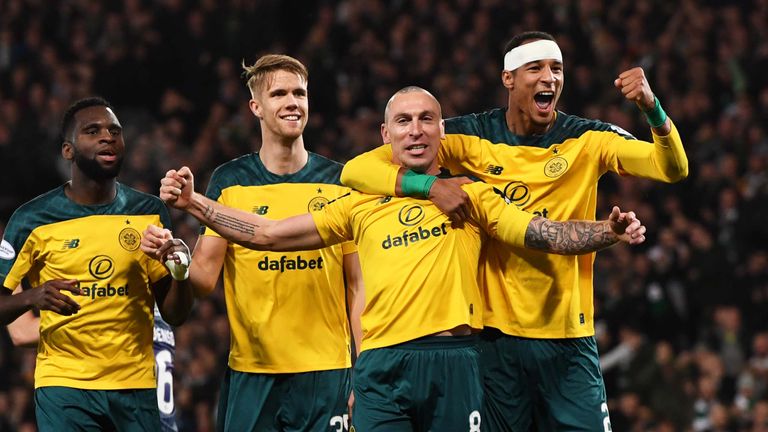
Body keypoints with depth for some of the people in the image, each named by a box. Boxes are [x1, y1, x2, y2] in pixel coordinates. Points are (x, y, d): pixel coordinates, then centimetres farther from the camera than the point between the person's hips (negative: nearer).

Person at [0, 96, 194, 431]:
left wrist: (180, 271, -11)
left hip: (136, 387, 2)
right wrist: (32, 297, -20)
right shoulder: (34, 220, -1)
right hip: (64, 384, -2)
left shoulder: (149, 213, 7)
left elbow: (174, 315, 9)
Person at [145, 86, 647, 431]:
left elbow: (541, 233, 3)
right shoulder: (361, 205, 17)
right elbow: (269, 233, 16)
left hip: (453, 360, -1)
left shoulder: (469, 195, 13)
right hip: (383, 365, 1)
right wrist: (194, 203, 8)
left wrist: (607, 232, -14)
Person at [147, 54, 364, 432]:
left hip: (327, 372, 0)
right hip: (250, 374, 0)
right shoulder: (230, 181, 4)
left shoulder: (340, 182, 5)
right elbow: (203, 279, 0)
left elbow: (356, 286, 7)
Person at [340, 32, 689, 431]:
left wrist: (651, 107, -28)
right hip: (493, 336, -1)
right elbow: (356, 171, -5)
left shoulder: (587, 140, 1)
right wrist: (430, 184, -24)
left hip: (568, 338, 1)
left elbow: (673, 169, -10)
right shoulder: (470, 136, -2)